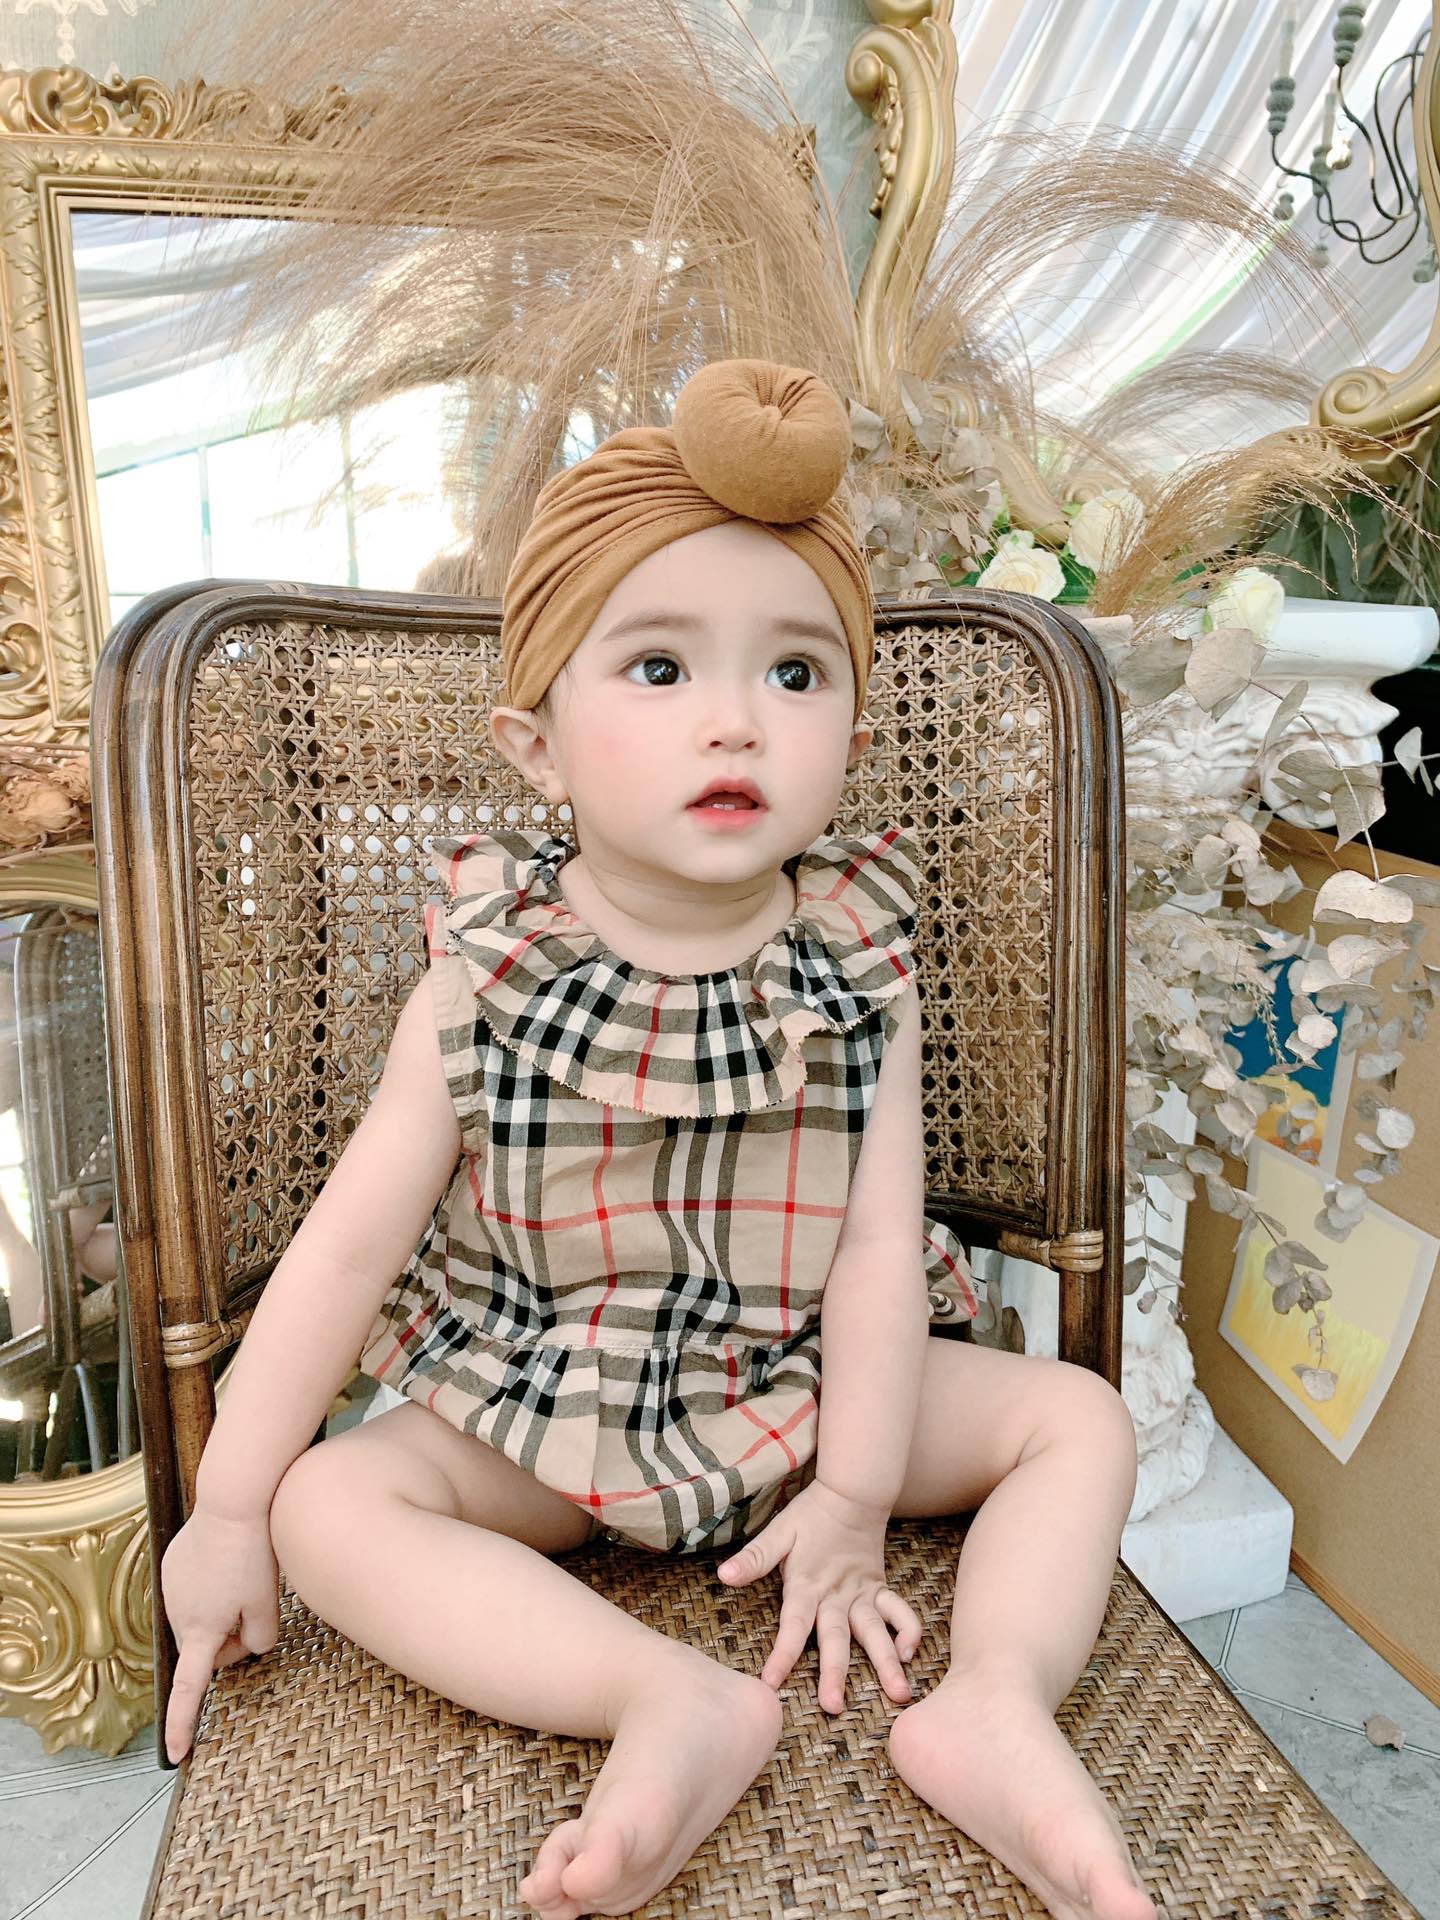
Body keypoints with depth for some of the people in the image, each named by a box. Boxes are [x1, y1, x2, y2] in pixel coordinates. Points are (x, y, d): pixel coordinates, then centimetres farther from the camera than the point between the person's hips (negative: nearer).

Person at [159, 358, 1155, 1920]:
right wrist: (228, 1507, -7)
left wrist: (855, 1498, -12)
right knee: (330, 1500, -22)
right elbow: (347, 1244, -12)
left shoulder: (858, 963, -13)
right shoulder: (487, 974, -16)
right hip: (538, 1416, 0)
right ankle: (675, 1703, -27)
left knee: (1078, 1415, -7)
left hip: (806, 1394, 1)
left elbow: (878, 1242, -12)